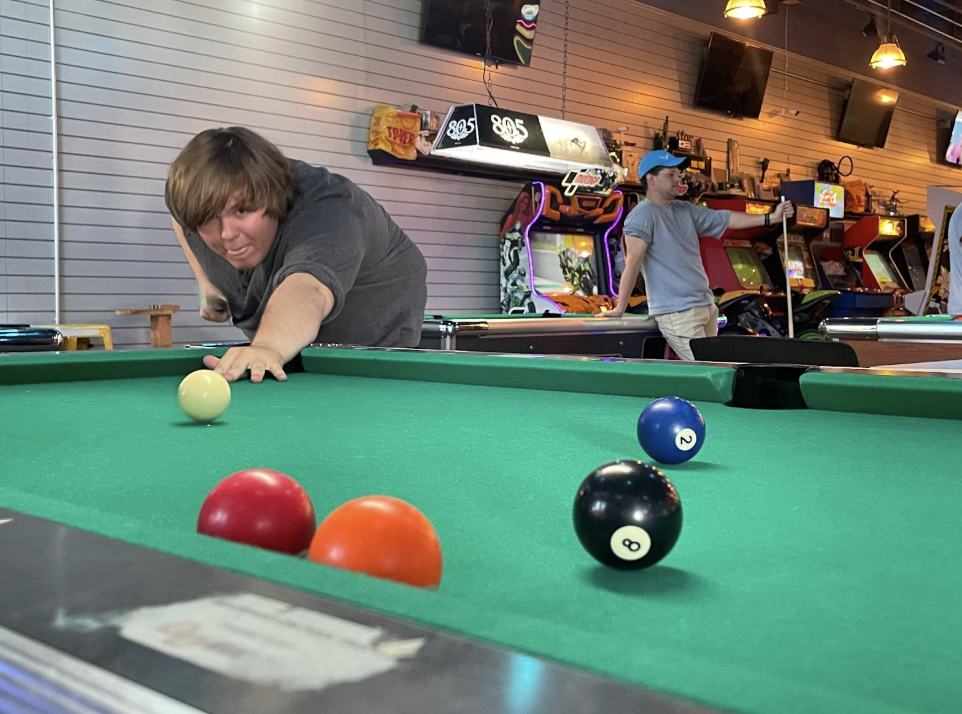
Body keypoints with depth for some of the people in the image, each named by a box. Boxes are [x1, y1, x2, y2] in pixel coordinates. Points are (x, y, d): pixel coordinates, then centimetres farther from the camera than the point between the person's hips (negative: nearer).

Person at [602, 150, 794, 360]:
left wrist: (771, 218, 13)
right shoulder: (644, 214, -13)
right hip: (677, 313, -9)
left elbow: (726, 219, 19)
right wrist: (620, 308, -26)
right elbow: (633, 262, -21)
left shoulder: (686, 210, 14)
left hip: (706, 305, 9)